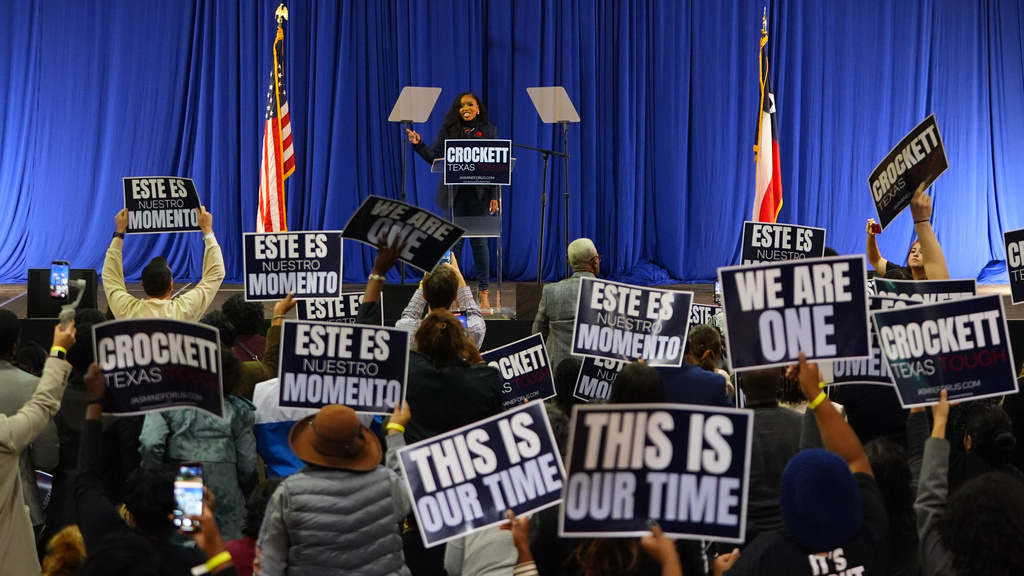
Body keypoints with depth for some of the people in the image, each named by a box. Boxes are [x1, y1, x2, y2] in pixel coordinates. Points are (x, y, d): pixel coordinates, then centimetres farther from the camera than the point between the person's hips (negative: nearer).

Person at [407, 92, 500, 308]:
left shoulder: (489, 130, 6)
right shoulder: (448, 130, 7)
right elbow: (434, 157, 2)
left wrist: (494, 196, -3)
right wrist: (418, 144, -15)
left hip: (479, 194, -1)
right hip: (454, 194, 1)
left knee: (479, 242, 2)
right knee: (453, 242, 3)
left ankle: (483, 291, 9)